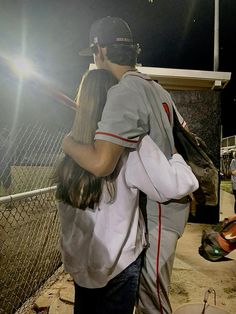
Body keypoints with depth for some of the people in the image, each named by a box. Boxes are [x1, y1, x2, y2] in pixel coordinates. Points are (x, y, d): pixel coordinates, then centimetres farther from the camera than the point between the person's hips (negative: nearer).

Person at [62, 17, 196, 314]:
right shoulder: (157, 88, 7)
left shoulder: (124, 91, -22)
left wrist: (68, 142, -15)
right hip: (171, 199, 9)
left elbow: (100, 163, -34)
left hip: (157, 210, -9)